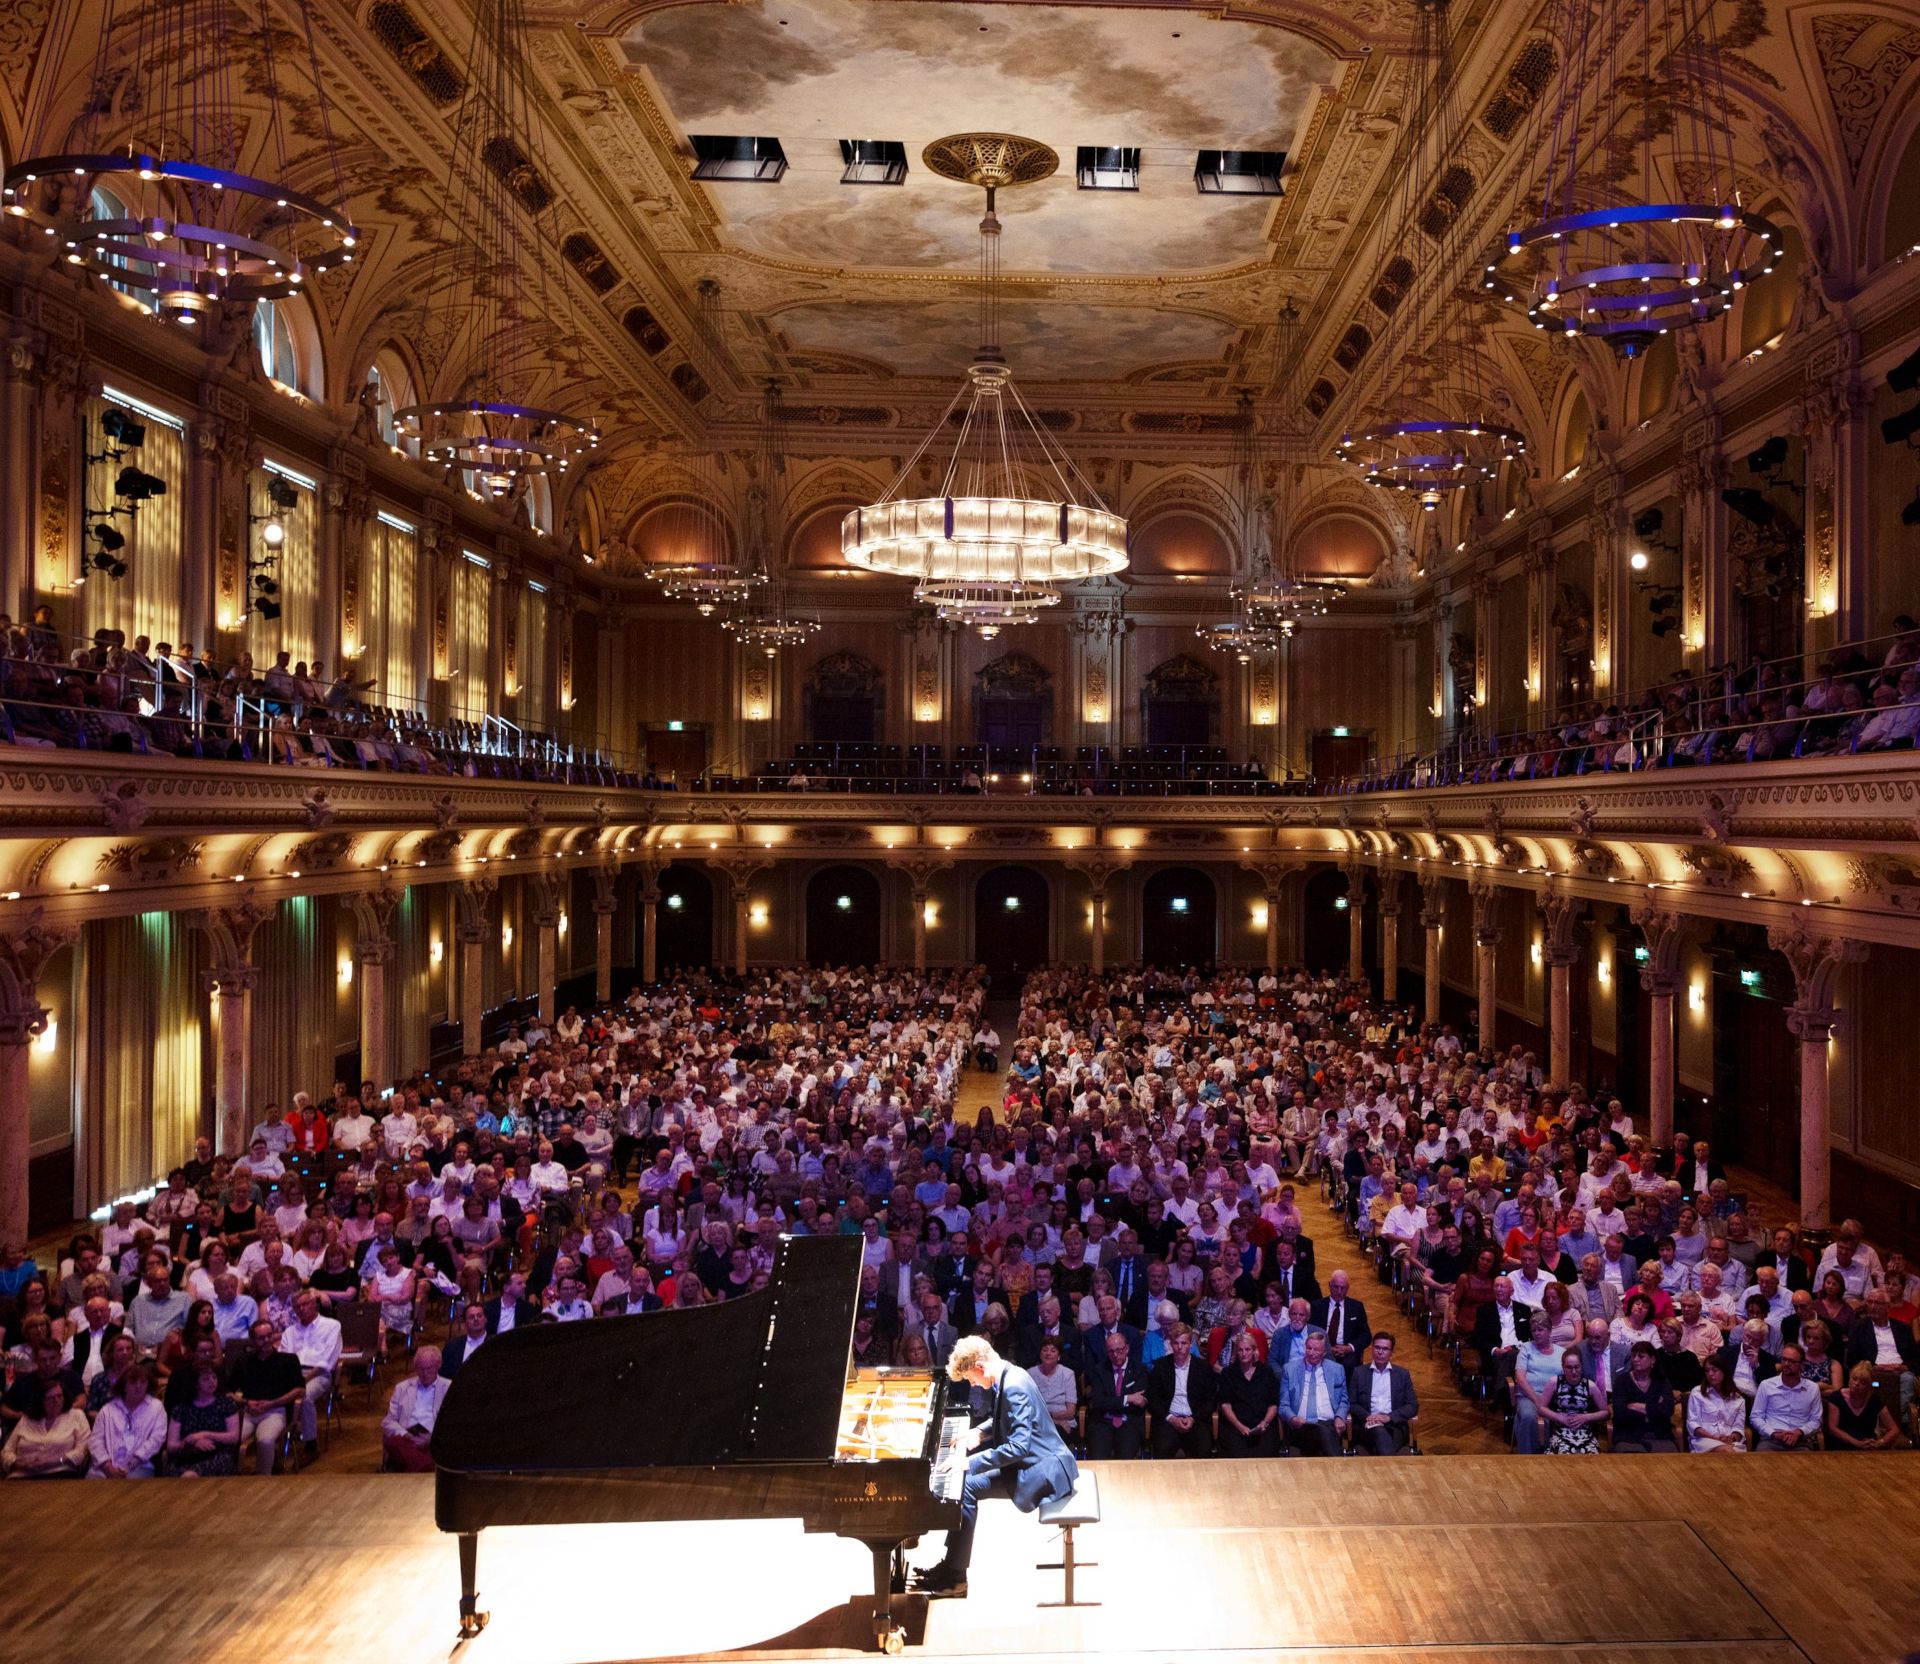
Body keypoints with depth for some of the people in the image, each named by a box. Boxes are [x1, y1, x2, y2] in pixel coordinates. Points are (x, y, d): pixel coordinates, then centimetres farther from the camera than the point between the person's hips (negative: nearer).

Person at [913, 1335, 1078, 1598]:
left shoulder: (1014, 1387, -25)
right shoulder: (1006, 1375, 5)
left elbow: (1018, 1447, -31)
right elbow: (1002, 1419, 23)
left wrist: (971, 1463, -28)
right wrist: (980, 1434, 5)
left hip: (1042, 1469, -11)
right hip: (1030, 1457, 11)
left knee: (967, 1486, -17)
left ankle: (955, 1576, -7)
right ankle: (952, 1562, 14)